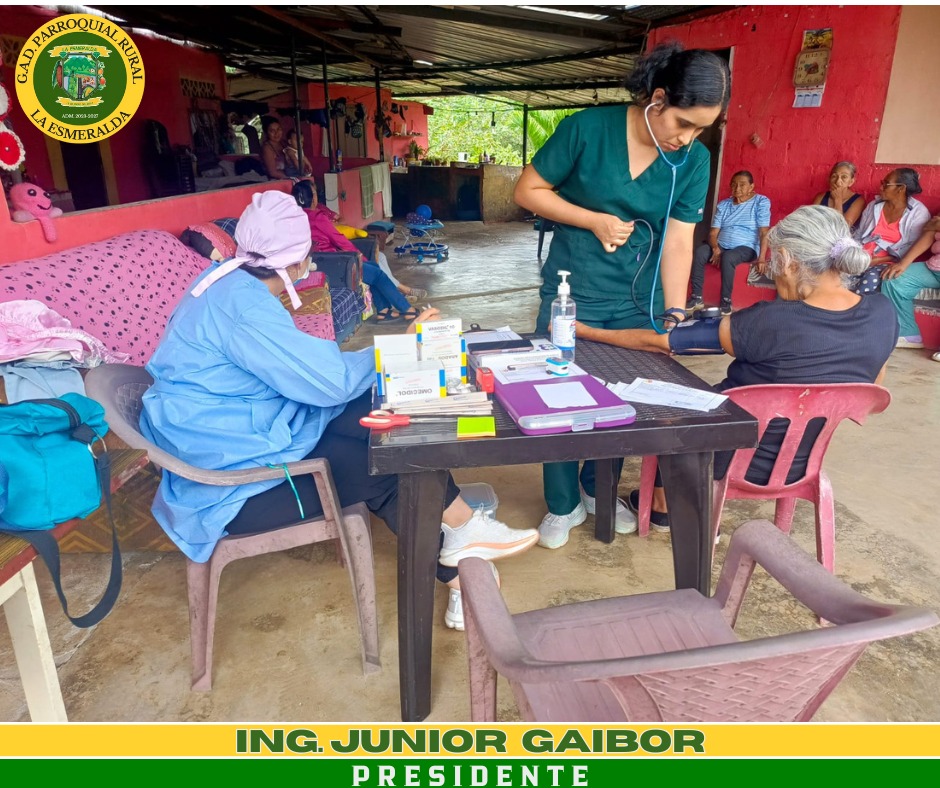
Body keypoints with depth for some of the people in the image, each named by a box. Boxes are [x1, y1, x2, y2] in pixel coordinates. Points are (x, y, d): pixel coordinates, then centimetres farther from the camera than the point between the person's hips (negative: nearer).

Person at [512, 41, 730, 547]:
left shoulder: (694, 160, -4)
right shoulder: (587, 129, -14)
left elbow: (678, 240, -4)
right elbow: (528, 191, -7)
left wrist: (675, 312, -12)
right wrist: (595, 220, -16)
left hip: (636, 299, 3)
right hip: (571, 294, -3)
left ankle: (598, 489, 35)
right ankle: (562, 504, 24)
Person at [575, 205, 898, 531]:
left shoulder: (770, 322, -30)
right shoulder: (884, 312, -12)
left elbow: (657, 343, -20)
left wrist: (586, 331, -8)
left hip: (733, 461, -6)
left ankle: (662, 504, 39)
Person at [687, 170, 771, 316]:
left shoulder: (761, 202, 1)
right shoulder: (723, 205, 13)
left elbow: (764, 233, -8)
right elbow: (713, 233, 6)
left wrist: (761, 258, -20)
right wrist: (716, 248, -16)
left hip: (746, 248, -4)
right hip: (722, 245, 4)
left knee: (727, 258, -38)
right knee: (699, 252, -27)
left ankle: (726, 301, -27)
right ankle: (697, 297, -23)